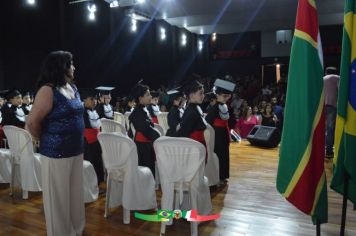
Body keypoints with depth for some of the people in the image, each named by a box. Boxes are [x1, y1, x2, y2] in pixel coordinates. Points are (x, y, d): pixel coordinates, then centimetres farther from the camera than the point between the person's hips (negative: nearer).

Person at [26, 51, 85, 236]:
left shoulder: (73, 88, 9)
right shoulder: (48, 90, -15)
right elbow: (32, 122, -13)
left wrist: (78, 142, 12)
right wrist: (46, 141, 2)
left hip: (76, 150, 7)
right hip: (56, 153, -7)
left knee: (76, 193, 18)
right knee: (58, 197, 8)